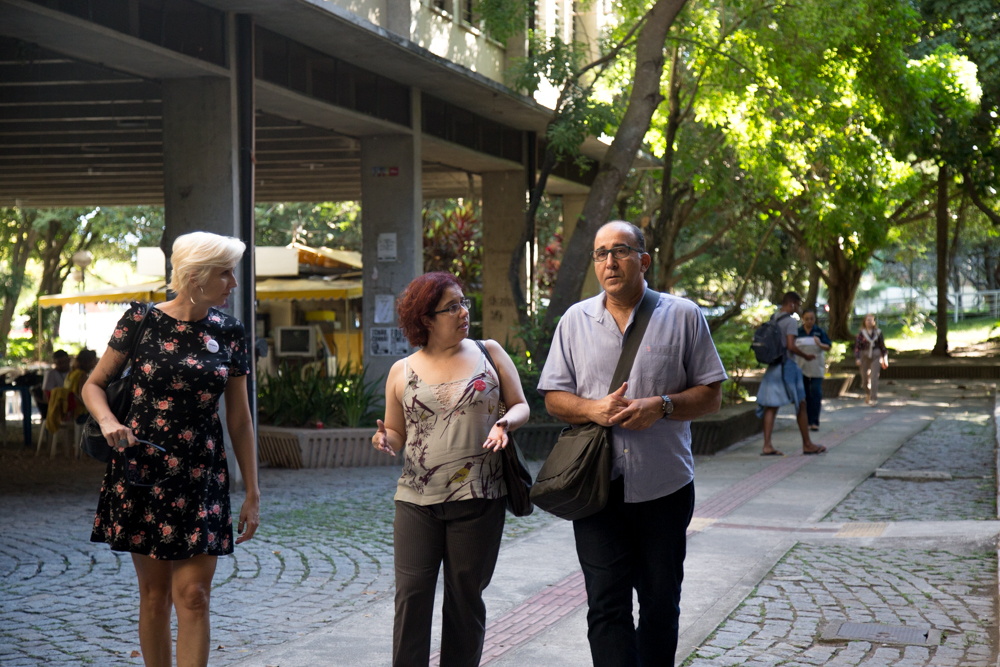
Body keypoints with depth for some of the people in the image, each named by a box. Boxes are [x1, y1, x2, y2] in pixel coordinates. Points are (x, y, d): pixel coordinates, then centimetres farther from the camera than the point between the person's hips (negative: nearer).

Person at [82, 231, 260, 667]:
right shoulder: (142, 320, -3)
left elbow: (239, 419, 8)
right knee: (154, 595, 6)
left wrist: (252, 492, 7)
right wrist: (107, 422, -16)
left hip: (202, 477, 1)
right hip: (143, 472, -1)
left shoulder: (229, 332, 4)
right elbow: (93, 385, 6)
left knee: (193, 596, -5)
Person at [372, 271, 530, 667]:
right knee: (411, 596, -5)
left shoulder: (489, 353, 7)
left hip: (478, 499, 0)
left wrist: (505, 423, -13)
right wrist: (385, 440, -9)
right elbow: (397, 434, 15)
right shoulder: (402, 372, 9)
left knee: (465, 599, 5)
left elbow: (521, 406, 9)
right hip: (416, 501, 0)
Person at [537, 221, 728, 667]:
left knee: (661, 601, 10)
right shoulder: (576, 320, 8)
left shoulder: (683, 316, 3)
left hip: (665, 485, 0)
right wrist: (593, 409, -12)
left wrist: (661, 405, -15)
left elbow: (710, 395, 2)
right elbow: (553, 398, 9)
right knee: (606, 604, -5)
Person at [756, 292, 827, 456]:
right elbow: (791, 346, -19)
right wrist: (806, 356, -6)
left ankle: (767, 446, -5)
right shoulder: (790, 321, -12)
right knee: (800, 405, 5)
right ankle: (807, 445, 12)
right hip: (787, 365, -7)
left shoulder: (772, 319, 12)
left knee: (771, 406, 3)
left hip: (773, 367, 7)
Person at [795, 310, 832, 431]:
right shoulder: (798, 331, 5)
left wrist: (820, 344, -18)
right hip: (801, 365, 1)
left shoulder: (819, 331, 3)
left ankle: (814, 422, -8)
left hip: (816, 367, -1)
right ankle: (807, 421, 13)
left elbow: (828, 347, 1)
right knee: (804, 395, 5)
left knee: (816, 393, -10)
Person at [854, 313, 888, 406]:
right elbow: (857, 346, -4)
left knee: (874, 377, -14)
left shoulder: (878, 332, 2)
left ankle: (874, 399, -15)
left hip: (875, 357, -1)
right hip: (865, 357, 1)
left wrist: (885, 359, 11)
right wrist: (857, 358, -14)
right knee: (865, 378, 7)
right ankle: (868, 394, 36)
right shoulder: (861, 333, -1)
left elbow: (882, 346, 9)